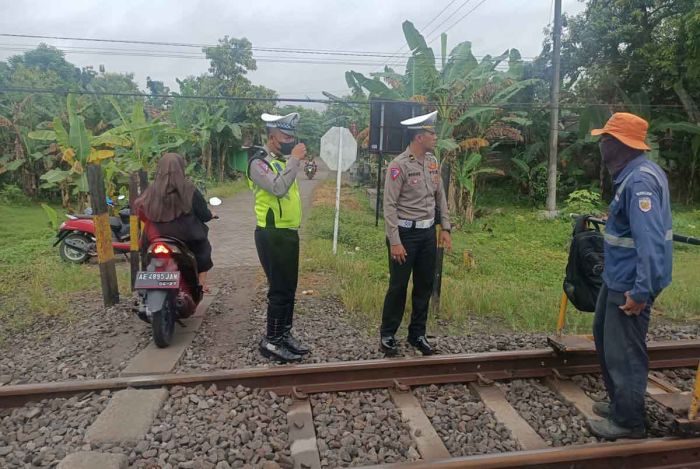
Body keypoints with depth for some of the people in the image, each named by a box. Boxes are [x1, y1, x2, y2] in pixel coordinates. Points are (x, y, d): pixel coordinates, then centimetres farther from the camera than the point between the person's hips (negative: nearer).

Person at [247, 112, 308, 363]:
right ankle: (271, 341, 8)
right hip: (272, 235, -9)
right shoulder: (259, 162, -12)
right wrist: (294, 159, -23)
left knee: (289, 288, 14)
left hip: (289, 233, 9)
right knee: (279, 290, -5)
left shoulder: (284, 160, 14)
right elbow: (279, 188, -29)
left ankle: (285, 334, 26)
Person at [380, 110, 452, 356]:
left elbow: (440, 197, 13)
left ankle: (417, 334, 28)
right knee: (398, 286, 3)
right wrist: (395, 241, -18)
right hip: (406, 232, -7)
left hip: (428, 232, 7)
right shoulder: (399, 165, -15)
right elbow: (389, 205, -16)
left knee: (425, 285, 13)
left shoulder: (433, 162, 6)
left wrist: (445, 228, 9)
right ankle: (387, 335, 21)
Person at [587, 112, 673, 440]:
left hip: (631, 283, -10)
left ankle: (628, 421, 21)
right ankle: (619, 403, 39)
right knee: (604, 336, 22)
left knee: (624, 351, 3)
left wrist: (642, 290, -30)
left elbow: (651, 240, -30)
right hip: (617, 276, 10)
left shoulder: (640, 181, -24)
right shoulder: (632, 173, 8)